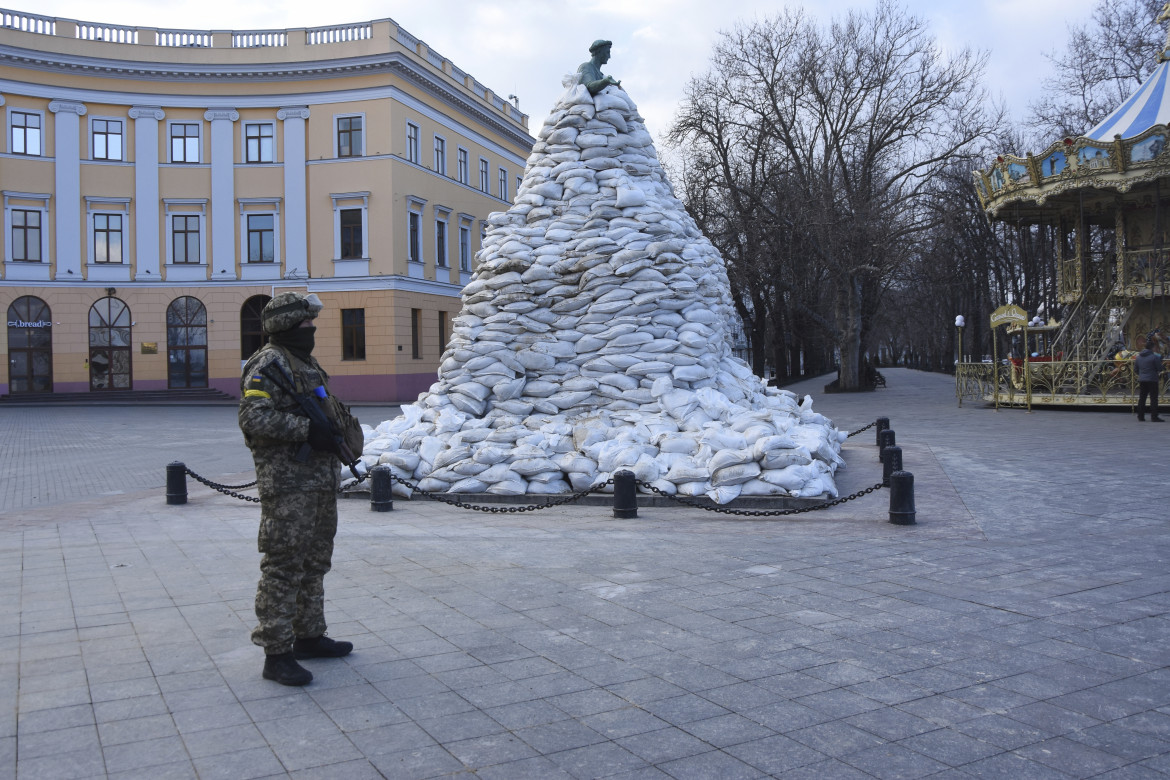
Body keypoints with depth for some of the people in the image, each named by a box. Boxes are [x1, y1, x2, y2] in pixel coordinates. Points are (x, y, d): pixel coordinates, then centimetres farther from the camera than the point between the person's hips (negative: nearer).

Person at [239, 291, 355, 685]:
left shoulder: (306, 362, 19)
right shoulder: (269, 364, -12)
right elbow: (253, 417, -23)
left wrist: (336, 420, 13)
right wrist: (307, 430, -24)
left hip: (320, 479, 10)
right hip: (286, 482, -10)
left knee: (315, 562, 17)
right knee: (284, 564, -6)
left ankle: (309, 637, 29)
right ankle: (276, 653, 0)